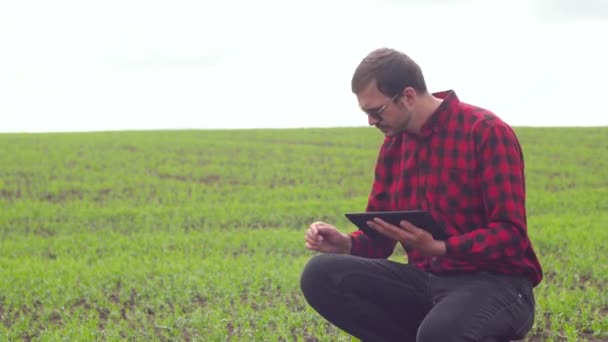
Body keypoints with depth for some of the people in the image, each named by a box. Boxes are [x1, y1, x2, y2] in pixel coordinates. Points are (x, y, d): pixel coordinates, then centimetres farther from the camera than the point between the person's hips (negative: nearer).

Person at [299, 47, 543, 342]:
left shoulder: (486, 132, -12)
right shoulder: (393, 144, 9)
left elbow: (511, 235, -17)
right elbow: (379, 237, 13)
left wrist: (439, 248, -30)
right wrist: (346, 244, -9)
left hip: (495, 284, -7)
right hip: (427, 281, 7)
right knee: (321, 274, -15)